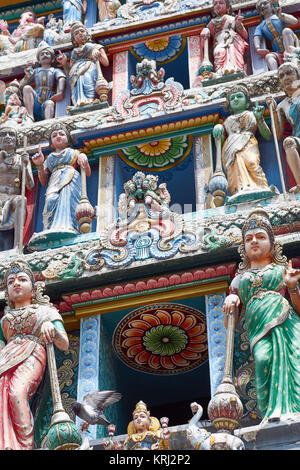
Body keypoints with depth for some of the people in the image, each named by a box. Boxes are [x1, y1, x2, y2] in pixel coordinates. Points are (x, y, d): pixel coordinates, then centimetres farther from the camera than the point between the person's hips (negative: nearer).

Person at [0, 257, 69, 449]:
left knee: (17, 392, -36)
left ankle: (25, 445, -41)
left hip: (33, 354, -2)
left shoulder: (46, 311, 24)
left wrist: (52, 327, -9)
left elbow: (64, 345, 12)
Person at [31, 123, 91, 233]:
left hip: (71, 182, -2)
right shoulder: (49, 158, 32)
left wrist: (84, 158, -4)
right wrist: (40, 166, 5)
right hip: (54, 186, 2)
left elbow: (88, 173, 16)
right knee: (53, 201, -28)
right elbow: (43, 181, 21)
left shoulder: (74, 153, 27)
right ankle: (52, 232, -44)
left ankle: (68, 228, -53)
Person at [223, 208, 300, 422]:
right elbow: (229, 324, 24)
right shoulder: (239, 280, 29)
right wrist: (231, 300, 4)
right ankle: (273, 413, -43)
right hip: (258, 328, 1)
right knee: (264, 358, -32)